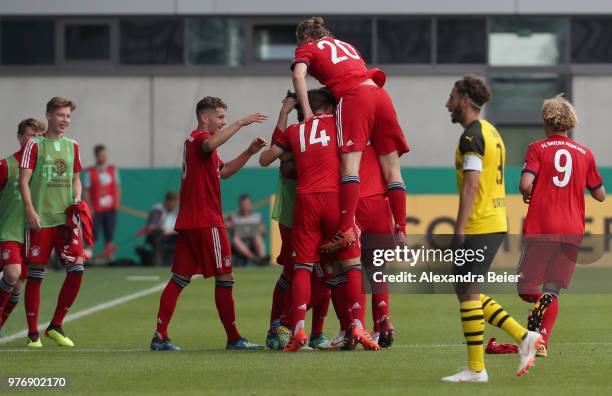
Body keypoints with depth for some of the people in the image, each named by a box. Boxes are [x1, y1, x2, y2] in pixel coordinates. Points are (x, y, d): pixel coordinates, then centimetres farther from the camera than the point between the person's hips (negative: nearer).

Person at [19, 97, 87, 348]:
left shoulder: (72, 146, 14)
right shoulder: (35, 145, -1)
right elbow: (24, 180, -5)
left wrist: (76, 199, 3)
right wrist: (30, 210, -16)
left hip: (66, 217, 4)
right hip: (41, 219, -4)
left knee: (77, 270, -6)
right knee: (36, 273, -2)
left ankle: (56, 327, 7)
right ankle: (33, 333, 7)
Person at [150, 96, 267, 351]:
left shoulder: (192, 141, 22)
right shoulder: (200, 138, -8)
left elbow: (224, 171, 27)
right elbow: (211, 144, -35)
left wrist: (248, 153, 14)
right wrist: (241, 123, -32)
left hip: (187, 222, 10)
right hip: (206, 222, -10)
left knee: (180, 278, 7)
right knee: (224, 277, -4)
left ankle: (160, 337, 2)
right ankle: (233, 338, -1)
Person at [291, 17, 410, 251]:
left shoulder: (306, 49, 16)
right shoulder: (346, 46, 35)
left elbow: (299, 75, -2)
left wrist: (307, 113, 0)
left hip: (353, 96, -6)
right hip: (380, 96, 6)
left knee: (350, 163, -18)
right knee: (391, 169, 3)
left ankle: (346, 230, -33)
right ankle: (401, 232, -2)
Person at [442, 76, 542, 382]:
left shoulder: (471, 136, -13)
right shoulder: (491, 132, 18)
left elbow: (471, 185, -20)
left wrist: (459, 229, -21)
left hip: (478, 227, -10)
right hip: (496, 223, 10)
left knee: (467, 292, -5)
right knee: (469, 293, 14)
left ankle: (476, 369, -3)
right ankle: (523, 336, 8)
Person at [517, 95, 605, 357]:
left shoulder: (538, 148, 0)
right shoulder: (585, 153, 9)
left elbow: (526, 184, -15)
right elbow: (600, 195, 14)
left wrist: (526, 196, 7)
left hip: (540, 227, -3)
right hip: (572, 231, 3)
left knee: (526, 287, 5)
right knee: (553, 289, 8)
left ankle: (541, 300, -26)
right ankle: (542, 342, -4)